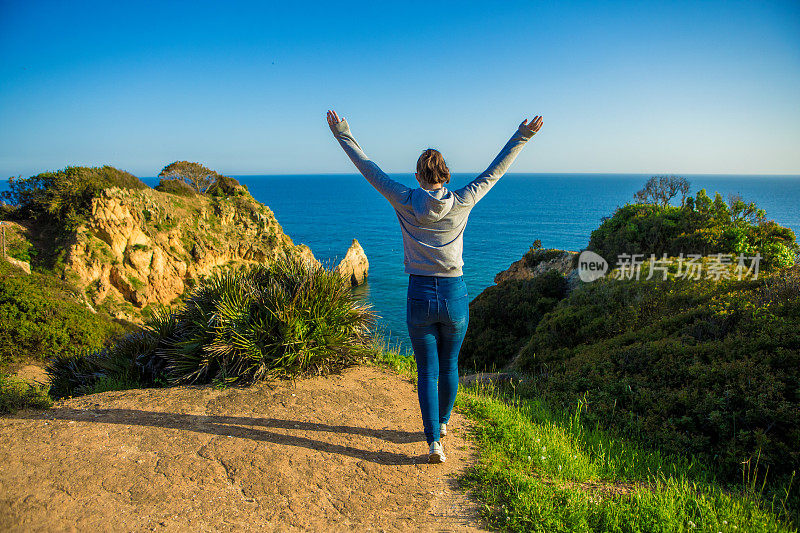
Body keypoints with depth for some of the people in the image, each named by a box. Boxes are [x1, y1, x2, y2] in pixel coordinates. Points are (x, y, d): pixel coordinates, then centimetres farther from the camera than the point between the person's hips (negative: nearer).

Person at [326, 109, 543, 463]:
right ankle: (442, 422, 42)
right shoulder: (461, 203, -4)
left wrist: (342, 135, 13)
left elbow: (369, 169, 3)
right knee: (449, 366, 21)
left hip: (419, 296, -1)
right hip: (454, 295, 1)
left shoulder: (405, 203, -5)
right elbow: (495, 171, 5)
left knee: (427, 372, 9)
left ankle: (433, 442, 4)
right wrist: (522, 138, 15)